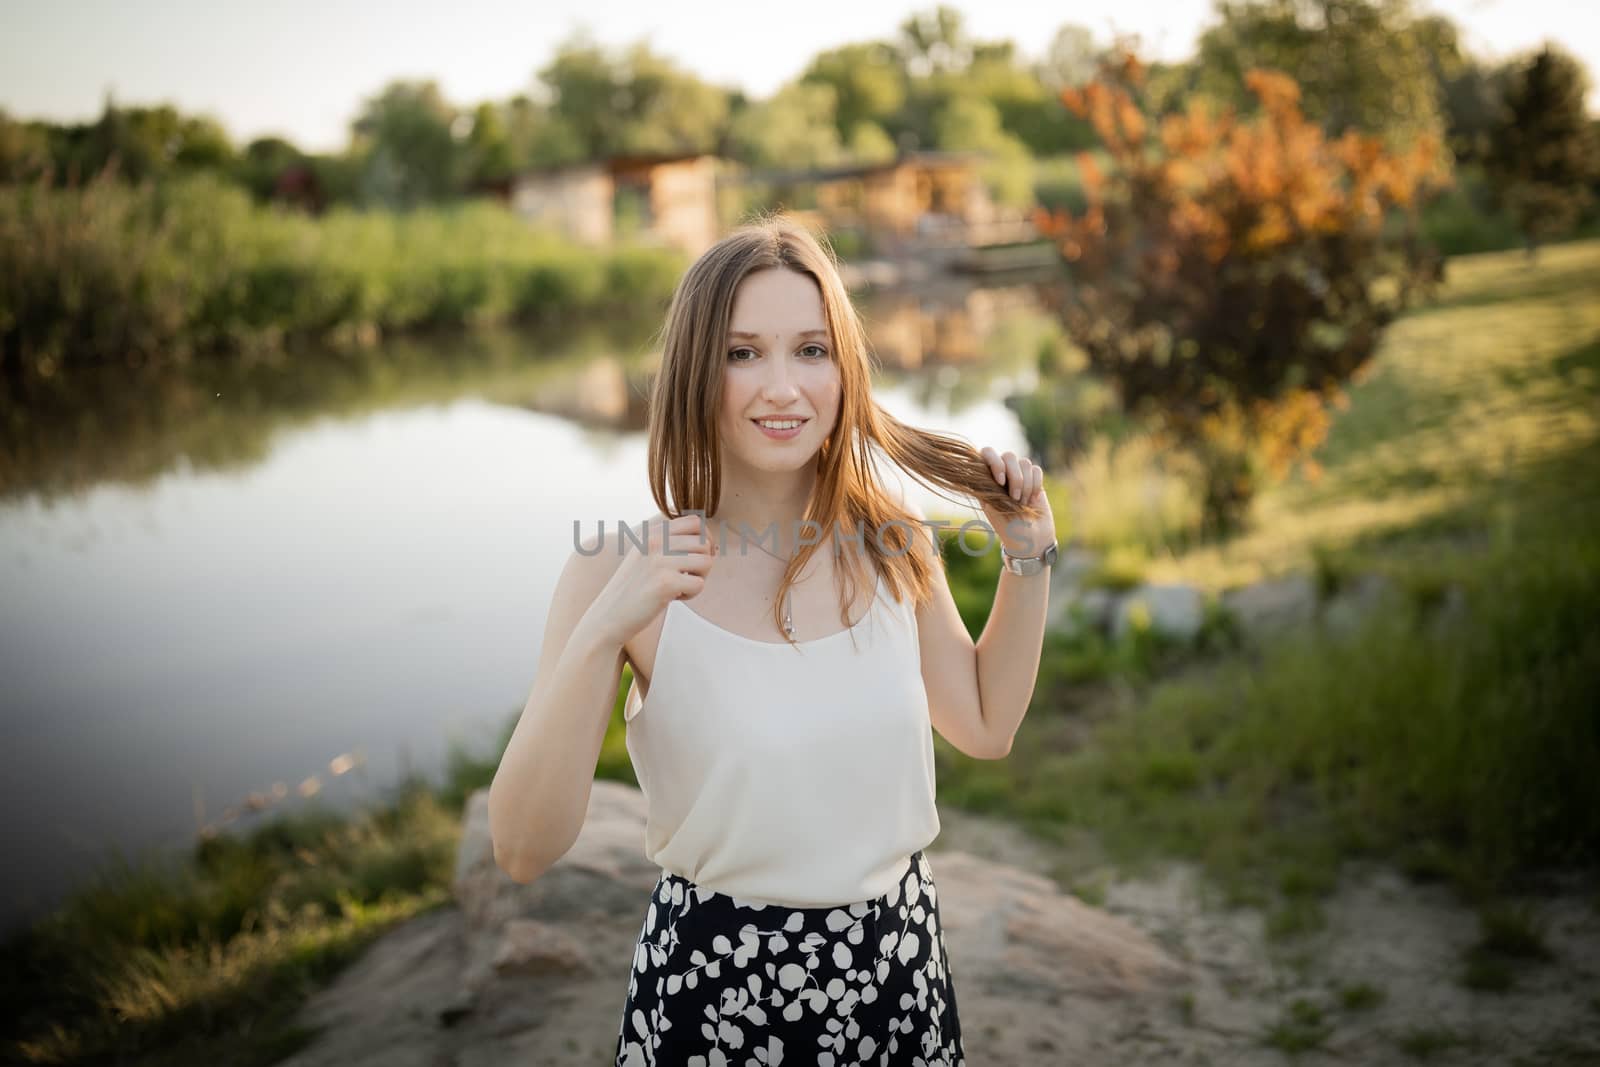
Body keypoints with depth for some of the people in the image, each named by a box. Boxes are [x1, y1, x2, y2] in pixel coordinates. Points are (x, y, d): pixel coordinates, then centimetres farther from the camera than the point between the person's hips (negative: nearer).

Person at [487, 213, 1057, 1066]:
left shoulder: (893, 545, -5)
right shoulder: (623, 571, -16)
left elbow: (985, 727, 9)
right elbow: (523, 852, -18)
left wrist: (1027, 556, -1)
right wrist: (602, 634, -29)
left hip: (900, 969, 4)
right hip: (716, 992, -3)